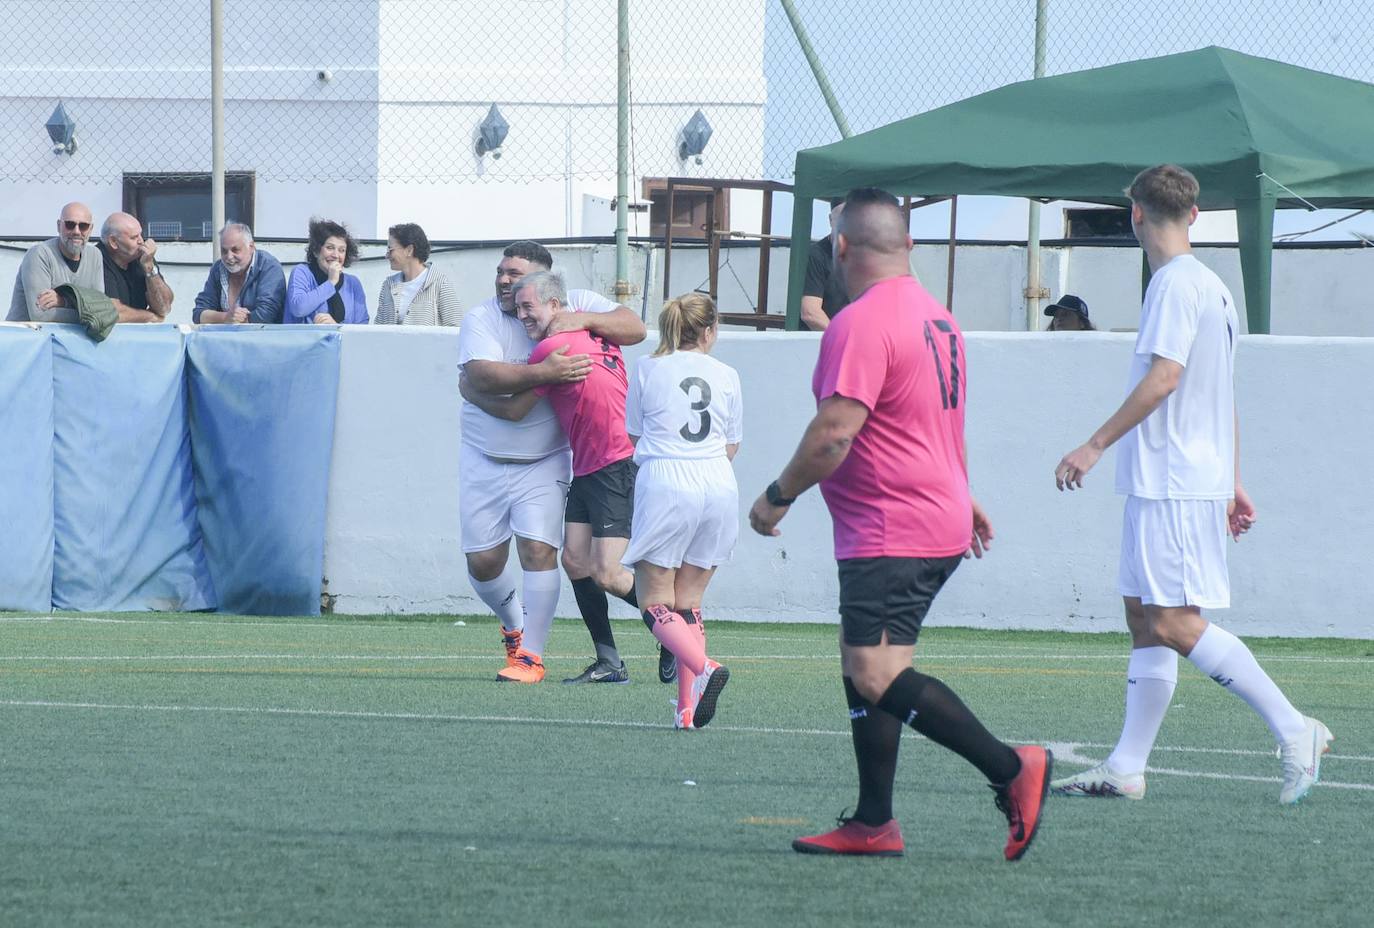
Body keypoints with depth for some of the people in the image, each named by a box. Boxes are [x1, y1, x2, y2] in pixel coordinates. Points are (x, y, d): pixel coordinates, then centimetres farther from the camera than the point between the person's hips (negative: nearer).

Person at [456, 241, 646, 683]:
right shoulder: (481, 318, -8)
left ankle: (531, 654, -7)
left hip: (544, 462, -1)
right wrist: (544, 372, -37)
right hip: (485, 460, 1)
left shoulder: (576, 303, -2)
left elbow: (635, 329, -9)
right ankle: (514, 623, 35)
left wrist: (585, 320, -26)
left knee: (538, 549, -15)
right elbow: (480, 377, -25)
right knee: (483, 561, 5)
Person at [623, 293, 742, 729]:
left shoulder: (648, 370, 4)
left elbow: (634, 436, 11)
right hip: (719, 487, 3)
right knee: (688, 603, 10)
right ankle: (689, 705, -1)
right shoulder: (727, 376, 9)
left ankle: (703, 667, -23)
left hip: (664, 484, -3)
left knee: (656, 603, 2)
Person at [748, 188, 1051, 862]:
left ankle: (1012, 769, -18)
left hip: (890, 530, -10)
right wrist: (963, 499, 38)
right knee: (862, 665, 13)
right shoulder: (935, 316, 15)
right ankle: (873, 824, 11)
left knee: (877, 675, -15)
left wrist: (778, 496, -10)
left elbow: (834, 432, -22)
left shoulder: (861, 324, -17)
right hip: (939, 518, 10)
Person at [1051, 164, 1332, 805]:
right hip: (1160, 483, 10)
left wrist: (1096, 446, -21)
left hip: (1173, 485, -10)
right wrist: (1232, 483, 25)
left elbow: (1165, 375, -22)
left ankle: (1294, 732, -13)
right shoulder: (1210, 286, 17)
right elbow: (1223, 396, 21)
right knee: (1144, 619, 9)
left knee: (1176, 624, -13)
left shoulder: (1175, 283, -12)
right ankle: (1126, 769, 9)